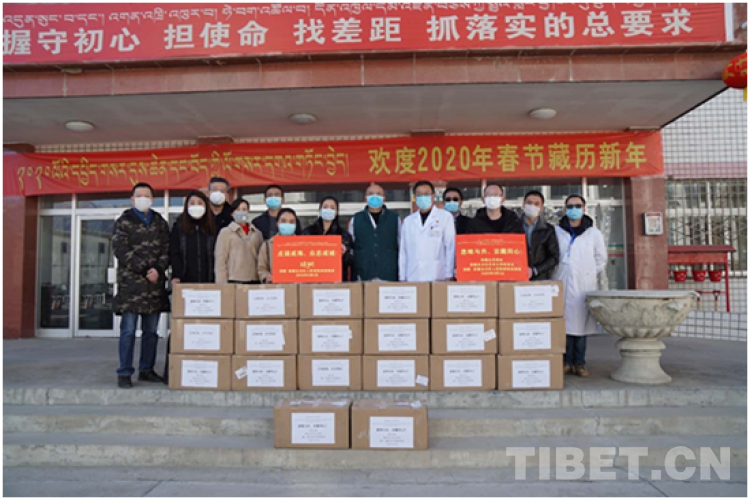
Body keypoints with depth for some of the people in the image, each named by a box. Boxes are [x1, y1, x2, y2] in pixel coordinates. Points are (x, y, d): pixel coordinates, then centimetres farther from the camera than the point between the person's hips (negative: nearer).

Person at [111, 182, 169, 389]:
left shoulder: (160, 223, 14)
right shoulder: (124, 222, 3)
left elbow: (167, 250, 9)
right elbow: (121, 251, -7)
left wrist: (158, 269, -10)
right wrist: (145, 270, -14)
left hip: (155, 283, 4)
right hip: (130, 283, -4)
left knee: (151, 331, 9)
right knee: (128, 330, -3)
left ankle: (147, 370, 19)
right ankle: (124, 373, 5)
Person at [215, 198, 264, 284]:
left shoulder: (257, 233, 13)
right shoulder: (225, 232, 5)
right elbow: (220, 260, 1)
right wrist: (222, 284, -6)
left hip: (254, 280, 3)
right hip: (234, 280, -3)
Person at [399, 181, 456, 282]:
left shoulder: (445, 217, 5)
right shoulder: (408, 221, 15)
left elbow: (451, 247, 1)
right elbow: (403, 252, 13)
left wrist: (449, 276, -4)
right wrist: (402, 278, 9)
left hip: (437, 278, -2)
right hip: (412, 279, 3)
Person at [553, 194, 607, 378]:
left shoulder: (593, 233, 8)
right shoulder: (556, 232, 5)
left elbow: (601, 258, 15)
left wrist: (590, 274, 8)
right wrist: (557, 273, 2)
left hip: (584, 286, 1)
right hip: (562, 285, 0)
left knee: (581, 323, 1)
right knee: (564, 323, -1)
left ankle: (580, 363, 9)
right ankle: (567, 361, 7)